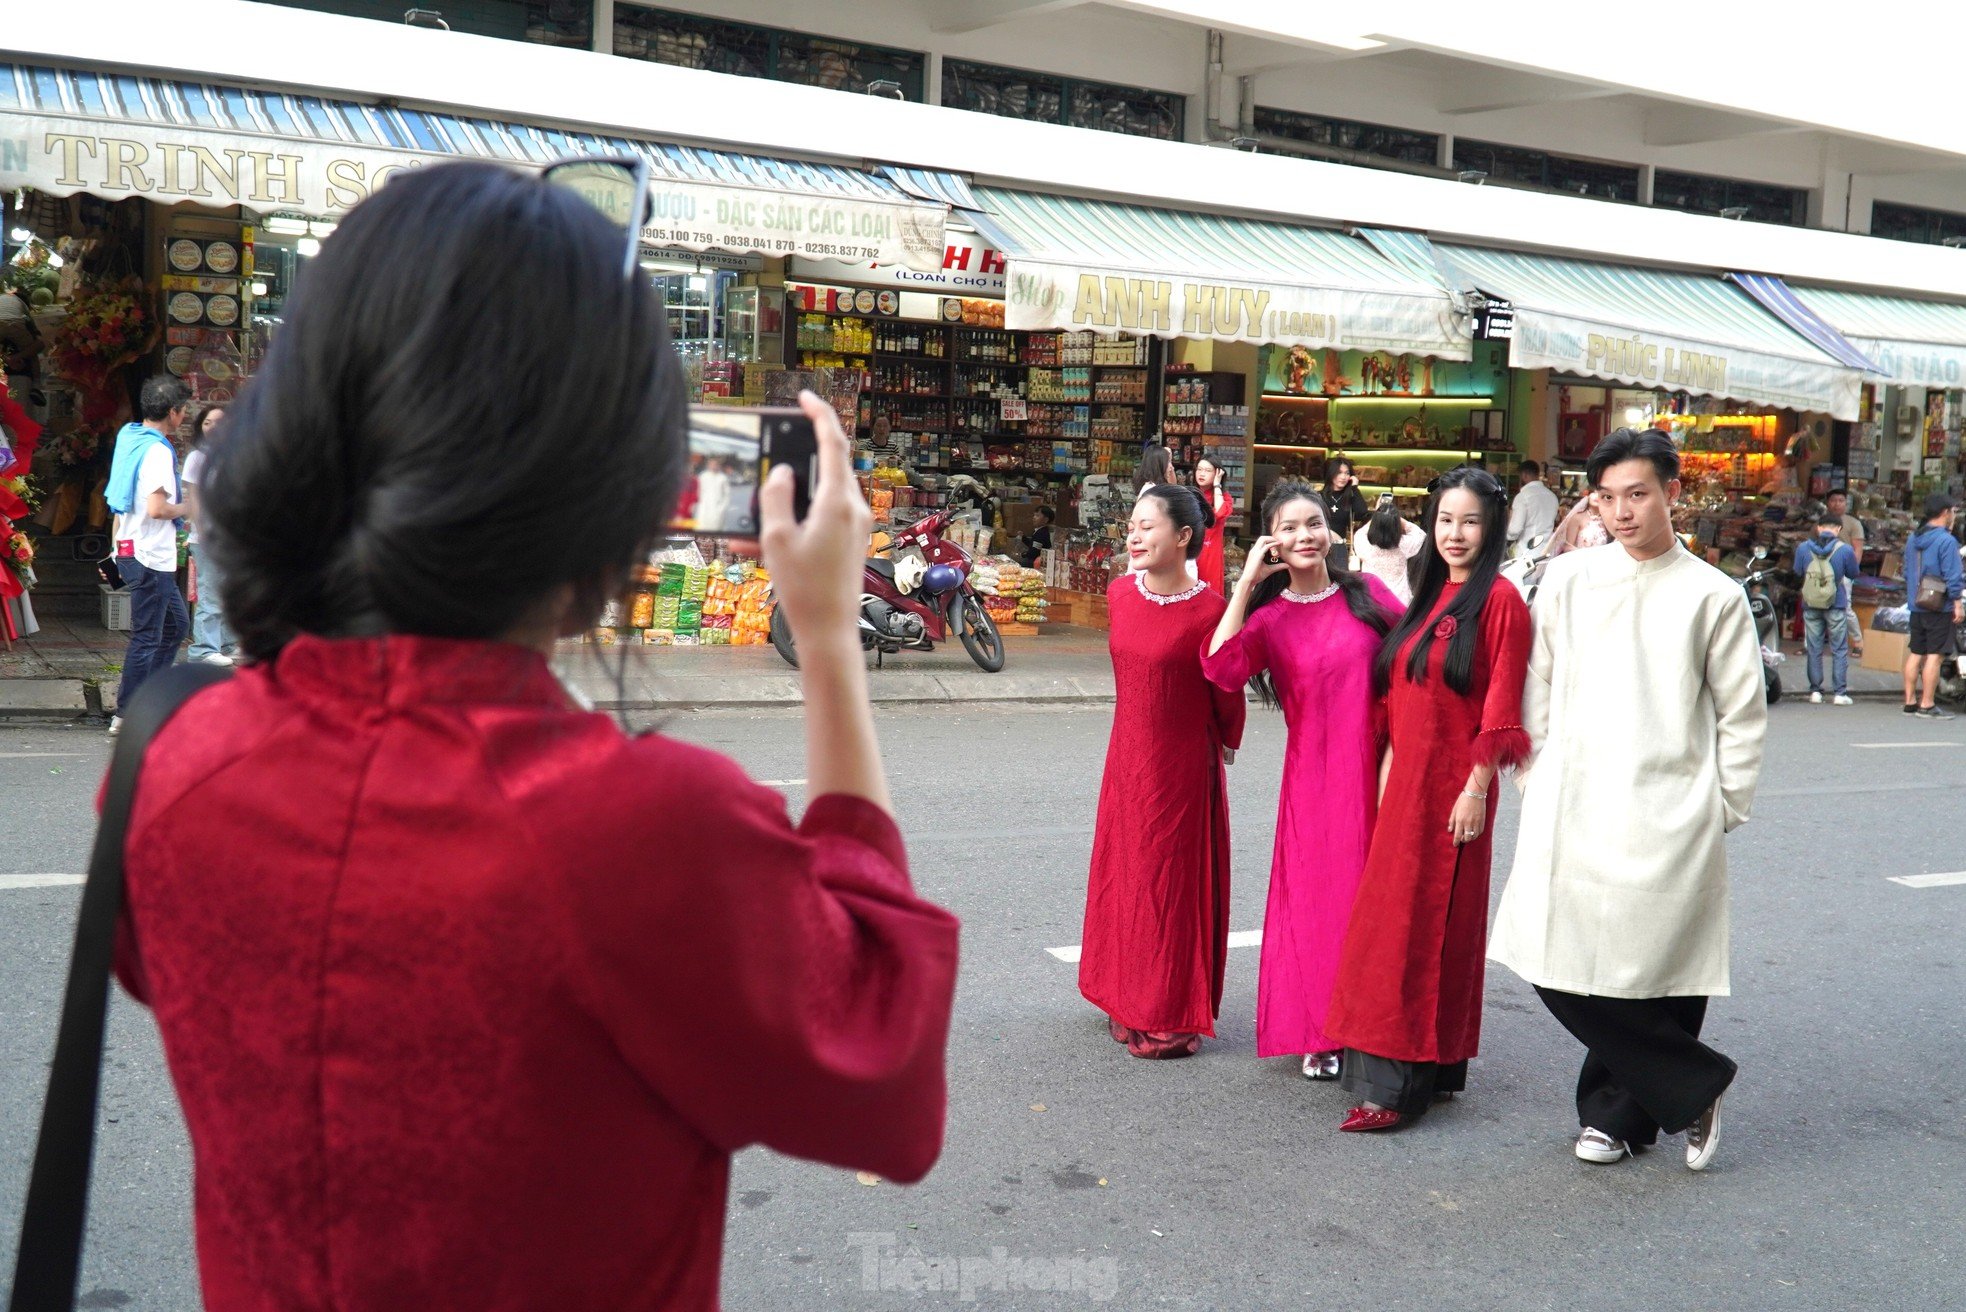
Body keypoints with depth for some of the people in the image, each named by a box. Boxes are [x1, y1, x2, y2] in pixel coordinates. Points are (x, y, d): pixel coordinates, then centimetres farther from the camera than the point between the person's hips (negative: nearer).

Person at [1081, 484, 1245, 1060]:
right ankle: (1131, 1002, 30)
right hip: (1128, 758, 6)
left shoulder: (1209, 611, -19)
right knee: (1126, 875, 15)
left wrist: (1223, 746, 6)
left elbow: (1227, 694, -7)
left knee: (1177, 883, 4)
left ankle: (1175, 1016, 18)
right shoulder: (1119, 594, -1)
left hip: (1186, 766, -6)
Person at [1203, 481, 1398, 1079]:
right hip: (1313, 776, 0)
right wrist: (1247, 581, -12)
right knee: (1315, 895, 5)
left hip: (1377, 768, 0)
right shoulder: (1269, 618, 3)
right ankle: (1320, 1035, 19)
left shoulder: (1367, 593, 4)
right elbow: (1221, 669, -16)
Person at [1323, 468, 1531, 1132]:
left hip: (1452, 781, -8)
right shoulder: (1429, 596, 14)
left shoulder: (1499, 598, -10)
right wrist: (1390, 765, 11)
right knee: (1393, 920, 11)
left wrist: (1477, 787, -16)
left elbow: (1501, 706, -13)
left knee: (1423, 928, -4)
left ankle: (1397, 1083, 2)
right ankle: (1430, 1068, 23)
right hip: (1406, 777, 8)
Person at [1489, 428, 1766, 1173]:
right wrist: (1538, 785, 8)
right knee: (1562, 969, -3)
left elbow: (1741, 714, 7)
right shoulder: (1567, 581, 8)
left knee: (1658, 973, -2)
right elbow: (1536, 690, 12)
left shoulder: (1713, 596, 3)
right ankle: (1694, 1089, 15)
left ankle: (1618, 1113, 21)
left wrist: (1723, 810, 3)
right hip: (1572, 816, 2)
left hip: (1667, 822, -2)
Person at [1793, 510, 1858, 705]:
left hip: (1811, 605, 2)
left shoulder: (1803, 548, -3)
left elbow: (1798, 572, 10)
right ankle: (1840, 693, 3)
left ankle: (1815, 691, 9)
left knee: (1814, 649, 9)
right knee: (1839, 650, 5)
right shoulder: (1845, 550, -9)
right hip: (1836, 606, -2)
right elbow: (1853, 574, 5)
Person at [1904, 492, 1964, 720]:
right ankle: (1927, 705, -5)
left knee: (1915, 654, 10)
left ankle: (1910, 702, 13)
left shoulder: (1913, 539, 12)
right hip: (1940, 608, -8)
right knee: (1934, 655, -6)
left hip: (1916, 607, 8)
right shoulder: (1946, 541, -13)